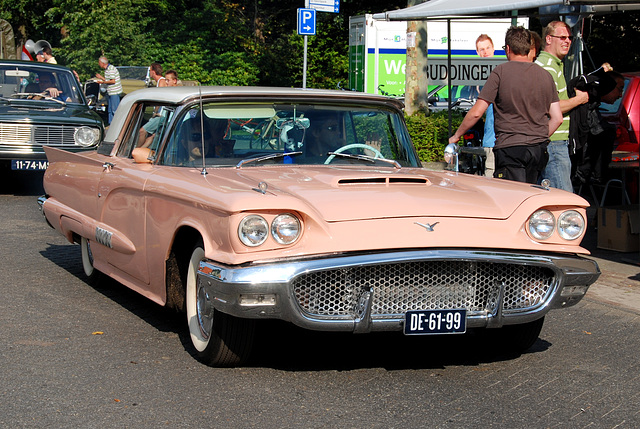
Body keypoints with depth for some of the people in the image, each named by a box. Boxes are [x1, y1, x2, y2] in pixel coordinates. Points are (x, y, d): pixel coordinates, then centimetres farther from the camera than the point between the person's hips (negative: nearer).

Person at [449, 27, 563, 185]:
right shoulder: (545, 75, 10)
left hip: (510, 149, -5)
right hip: (539, 150, 5)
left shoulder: (501, 72, -5)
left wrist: (456, 136, 6)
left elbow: (476, 112, -7)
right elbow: (557, 118, 9)